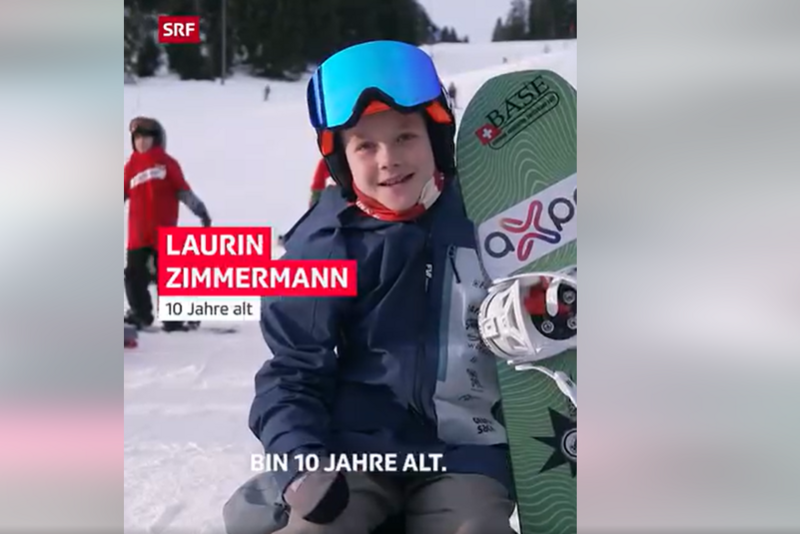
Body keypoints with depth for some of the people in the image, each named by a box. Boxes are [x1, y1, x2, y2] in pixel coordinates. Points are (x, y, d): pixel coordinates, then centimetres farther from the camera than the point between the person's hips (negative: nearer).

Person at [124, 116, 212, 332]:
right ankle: (140, 314, 17)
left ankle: (172, 319, 6)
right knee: (134, 274, 3)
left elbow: (182, 190, 1)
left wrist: (200, 210, -6)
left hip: (163, 232, -3)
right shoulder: (131, 166, 10)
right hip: (138, 233, 3)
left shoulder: (166, 162, 2)